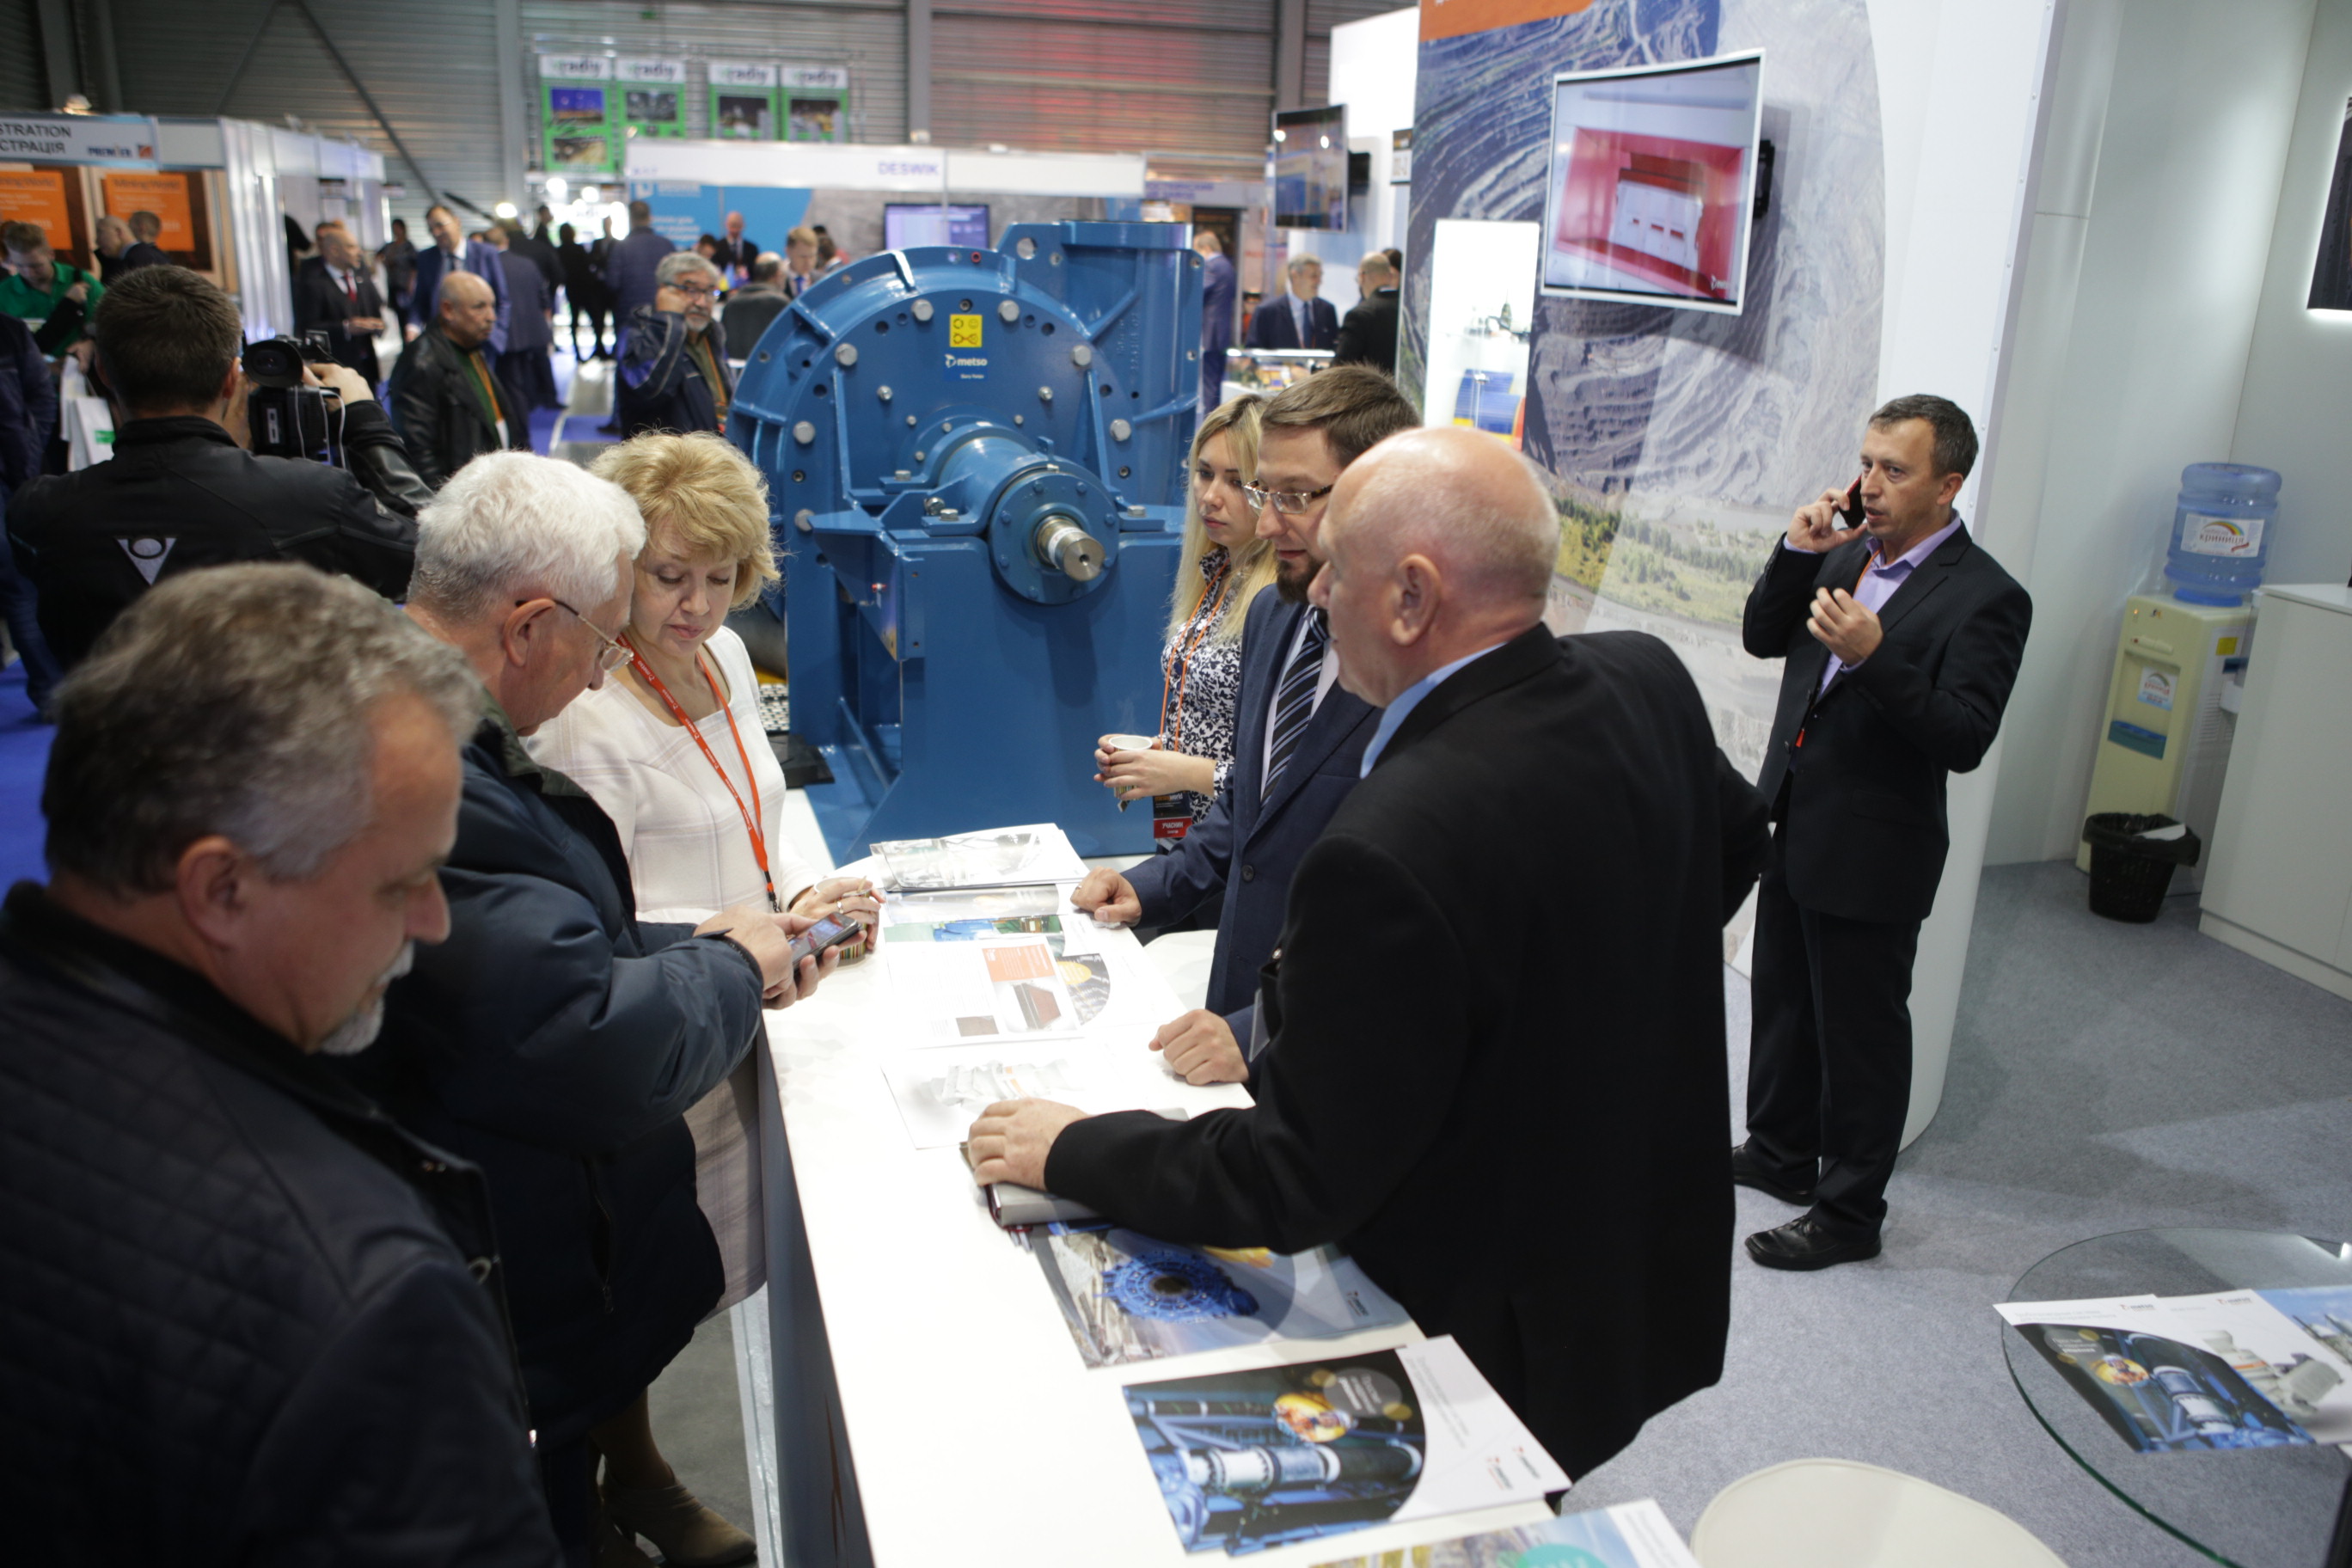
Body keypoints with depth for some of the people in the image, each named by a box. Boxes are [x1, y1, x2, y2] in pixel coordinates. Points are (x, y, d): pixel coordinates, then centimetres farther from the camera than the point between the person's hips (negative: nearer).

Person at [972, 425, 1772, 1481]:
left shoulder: (1394, 850, -35)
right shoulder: (1647, 681, -10)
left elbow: (1295, 1182, -26)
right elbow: (1736, 840, 13)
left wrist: (1071, 1152, -13)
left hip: (1503, 1349, -7)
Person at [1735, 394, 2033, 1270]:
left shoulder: (1985, 598, -16)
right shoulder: (1847, 554, 5)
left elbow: (1964, 741, -22)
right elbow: (1762, 639, 7)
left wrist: (1873, 656, -34)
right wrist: (1797, 553, -8)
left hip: (1873, 854, -7)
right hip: (1794, 830, 8)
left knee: (1861, 1034, 6)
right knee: (1782, 1002, 22)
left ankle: (1849, 1212, 23)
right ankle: (1780, 1154, 42)